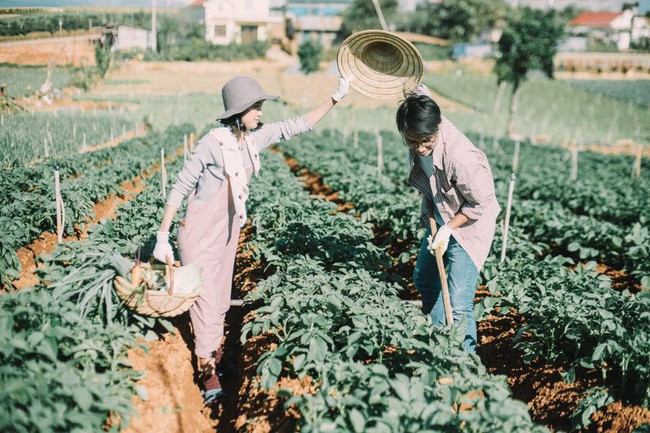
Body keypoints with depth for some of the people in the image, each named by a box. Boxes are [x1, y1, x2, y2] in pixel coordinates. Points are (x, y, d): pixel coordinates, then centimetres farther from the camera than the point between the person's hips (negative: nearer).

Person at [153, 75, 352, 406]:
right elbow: (180, 188, -16)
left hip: (228, 232, 7)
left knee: (221, 301, 17)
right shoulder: (213, 142, -22)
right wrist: (163, 236, -16)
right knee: (206, 301, -4)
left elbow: (299, 125, 5)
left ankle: (213, 358, 36)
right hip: (200, 233, -7)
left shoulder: (257, 137, -3)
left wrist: (336, 98, -2)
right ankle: (209, 378, 7)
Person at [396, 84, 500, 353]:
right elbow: (417, 89, 5)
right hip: (439, 218, 9)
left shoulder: (460, 157, -39)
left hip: (469, 226, -8)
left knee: (459, 305, -13)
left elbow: (482, 203, -24)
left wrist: (447, 230, -19)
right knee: (424, 280, 24)